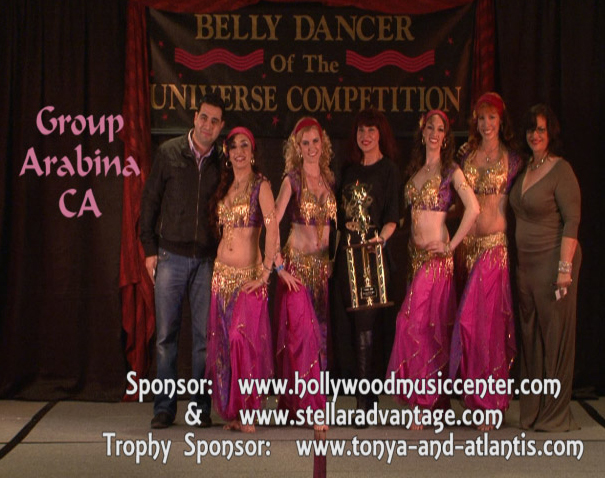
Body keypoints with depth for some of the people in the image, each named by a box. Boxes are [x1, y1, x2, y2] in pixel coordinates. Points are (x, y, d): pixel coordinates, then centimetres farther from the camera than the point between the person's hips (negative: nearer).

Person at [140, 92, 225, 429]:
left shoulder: (223, 161, 5)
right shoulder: (169, 152, 3)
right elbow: (150, 200, 5)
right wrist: (150, 249, 0)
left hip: (208, 260, 1)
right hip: (171, 256, -1)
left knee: (205, 336, 3)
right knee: (166, 334, 2)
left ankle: (201, 406, 12)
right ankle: (165, 407, 10)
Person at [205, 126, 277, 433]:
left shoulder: (261, 186, -6)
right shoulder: (225, 187, 13)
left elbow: (272, 228, -15)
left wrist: (266, 272, -19)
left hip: (249, 275, -6)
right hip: (222, 272, 6)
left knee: (244, 338, -12)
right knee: (223, 341, 4)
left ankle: (247, 412, -2)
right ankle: (230, 411, 14)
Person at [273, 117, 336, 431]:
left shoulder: (330, 179, 9)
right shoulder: (292, 180, -5)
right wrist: (279, 266, -14)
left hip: (323, 265, 5)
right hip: (297, 264, -5)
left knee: (320, 332, 6)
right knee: (303, 332, -8)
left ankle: (298, 405, 17)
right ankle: (310, 407, -3)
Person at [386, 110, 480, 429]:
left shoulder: (451, 171, -4)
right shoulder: (414, 171, 15)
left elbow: (473, 209, -16)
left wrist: (452, 245, -14)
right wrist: (410, 241, 7)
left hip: (436, 256, -6)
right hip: (415, 254, 6)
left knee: (414, 322, -11)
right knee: (431, 325, 8)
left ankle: (423, 401, -3)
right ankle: (434, 397, 15)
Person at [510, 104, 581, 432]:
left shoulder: (560, 170, -10)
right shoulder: (525, 168, 13)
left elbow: (572, 221, -14)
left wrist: (565, 267, -19)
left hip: (552, 260, -7)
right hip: (525, 261, 7)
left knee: (554, 333, -1)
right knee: (530, 332, 11)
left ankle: (555, 413, 9)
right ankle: (532, 408, 21)